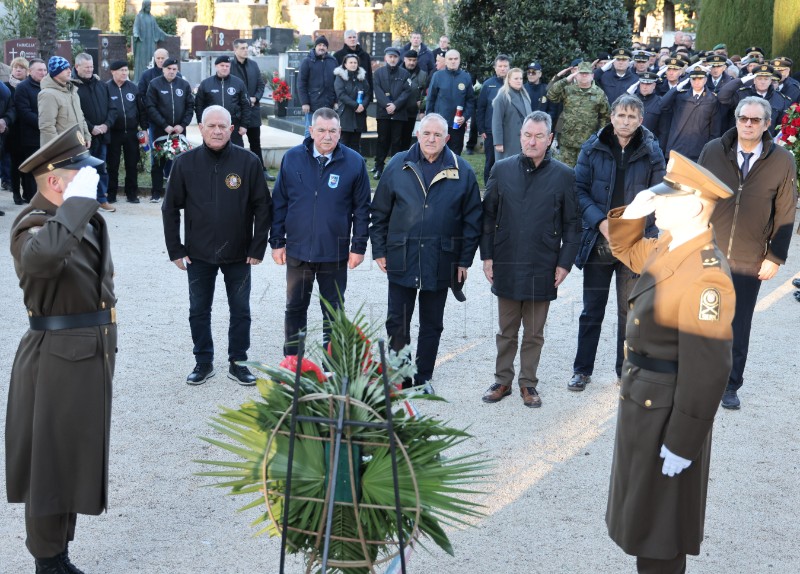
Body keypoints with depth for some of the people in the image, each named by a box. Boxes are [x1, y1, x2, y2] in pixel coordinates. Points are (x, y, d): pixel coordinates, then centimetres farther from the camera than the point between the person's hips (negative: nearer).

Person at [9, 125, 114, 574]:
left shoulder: (89, 219, 9)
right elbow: (40, 257, -45)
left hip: (93, 356, 9)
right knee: (52, 462, 4)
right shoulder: (34, 225, -19)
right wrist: (77, 202, -36)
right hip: (57, 361, -9)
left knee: (76, 459, 19)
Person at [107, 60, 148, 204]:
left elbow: (142, 109, 8)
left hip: (131, 132, 3)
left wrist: (145, 129, 4)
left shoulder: (133, 87, 6)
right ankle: (111, 193, 14)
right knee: (113, 165, 5)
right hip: (113, 133, -2)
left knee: (132, 164, 7)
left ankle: (132, 193, 16)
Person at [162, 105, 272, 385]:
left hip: (238, 254, -1)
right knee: (199, 310, 11)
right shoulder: (185, 163, -5)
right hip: (198, 254, 1)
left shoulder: (248, 162, -8)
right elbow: (170, 209, 1)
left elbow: (263, 208, -3)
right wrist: (176, 250, -2)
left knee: (241, 310, 9)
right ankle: (203, 362, 26)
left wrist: (257, 248, -5)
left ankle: (238, 363, 23)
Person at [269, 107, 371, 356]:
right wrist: (277, 241, 2)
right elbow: (279, 202, 4)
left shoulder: (354, 162, -5)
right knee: (295, 308, 13)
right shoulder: (292, 158, -1)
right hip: (297, 249, 1)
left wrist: (358, 246, -3)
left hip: (335, 253, -1)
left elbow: (361, 208, 0)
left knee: (333, 312, 10)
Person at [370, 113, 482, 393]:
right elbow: (379, 212, 6)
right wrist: (379, 251, 2)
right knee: (397, 322, 5)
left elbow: (472, 219, 3)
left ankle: (423, 377, 25)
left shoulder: (462, 171, 0)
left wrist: (464, 260, 0)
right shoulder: (398, 166, 1)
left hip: (441, 262, 0)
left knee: (432, 325, 11)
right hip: (401, 260, 0)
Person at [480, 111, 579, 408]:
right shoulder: (502, 169, 1)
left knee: (534, 333, 11)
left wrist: (564, 263, -4)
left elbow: (572, 224, 1)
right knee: (506, 331, 13)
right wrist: (487, 255, 1)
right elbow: (488, 215, 6)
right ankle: (503, 380, 26)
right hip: (506, 267, 1)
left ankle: (528, 383, 25)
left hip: (542, 269, -1)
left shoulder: (564, 176, -3)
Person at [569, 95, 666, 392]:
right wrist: (600, 222, -15)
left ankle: (627, 370, 23)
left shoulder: (651, 152, -2)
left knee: (630, 311, 9)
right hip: (598, 241, 0)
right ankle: (582, 370, 20)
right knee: (592, 309, 8)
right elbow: (580, 189, -2)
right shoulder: (593, 148, -1)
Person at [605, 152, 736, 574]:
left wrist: (682, 442, -24)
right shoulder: (668, 247, 0)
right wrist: (633, 213, 0)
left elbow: (708, 368, -29)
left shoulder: (705, 274, -29)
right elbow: (625, 249, 23)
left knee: (659, 526, 8)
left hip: (668, 412, -9)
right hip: (644, 399, 9)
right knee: (644, 509, 26)